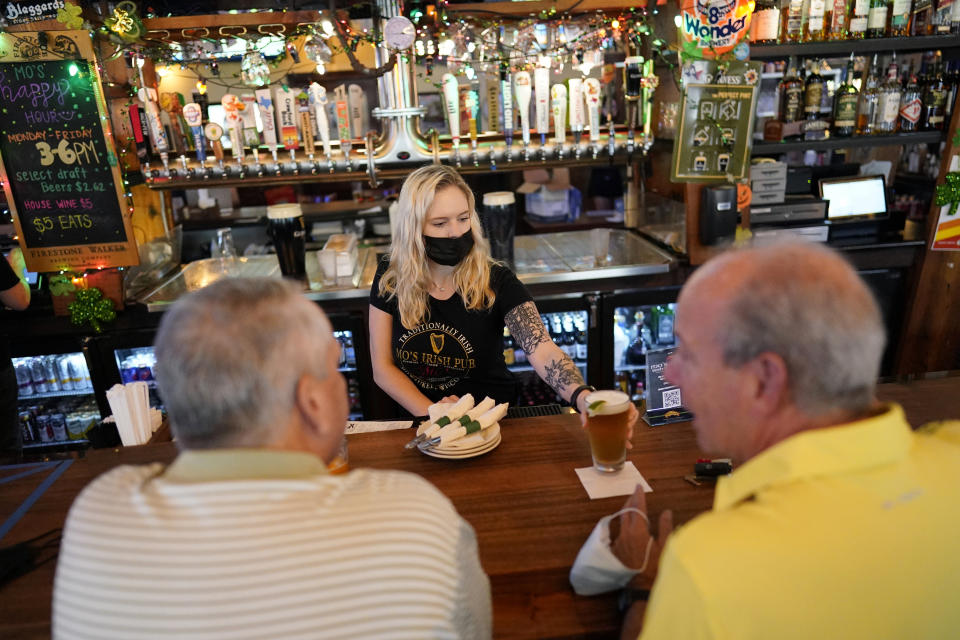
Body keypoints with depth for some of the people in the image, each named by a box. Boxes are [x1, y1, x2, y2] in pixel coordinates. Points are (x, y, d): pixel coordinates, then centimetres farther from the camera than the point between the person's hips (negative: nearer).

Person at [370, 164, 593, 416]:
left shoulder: (496, 282, -10)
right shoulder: (390, 279, -4)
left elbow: (543, 351, -22)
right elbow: (382, 367, 0)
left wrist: (583, 397, -42)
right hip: (415, 420, 3)